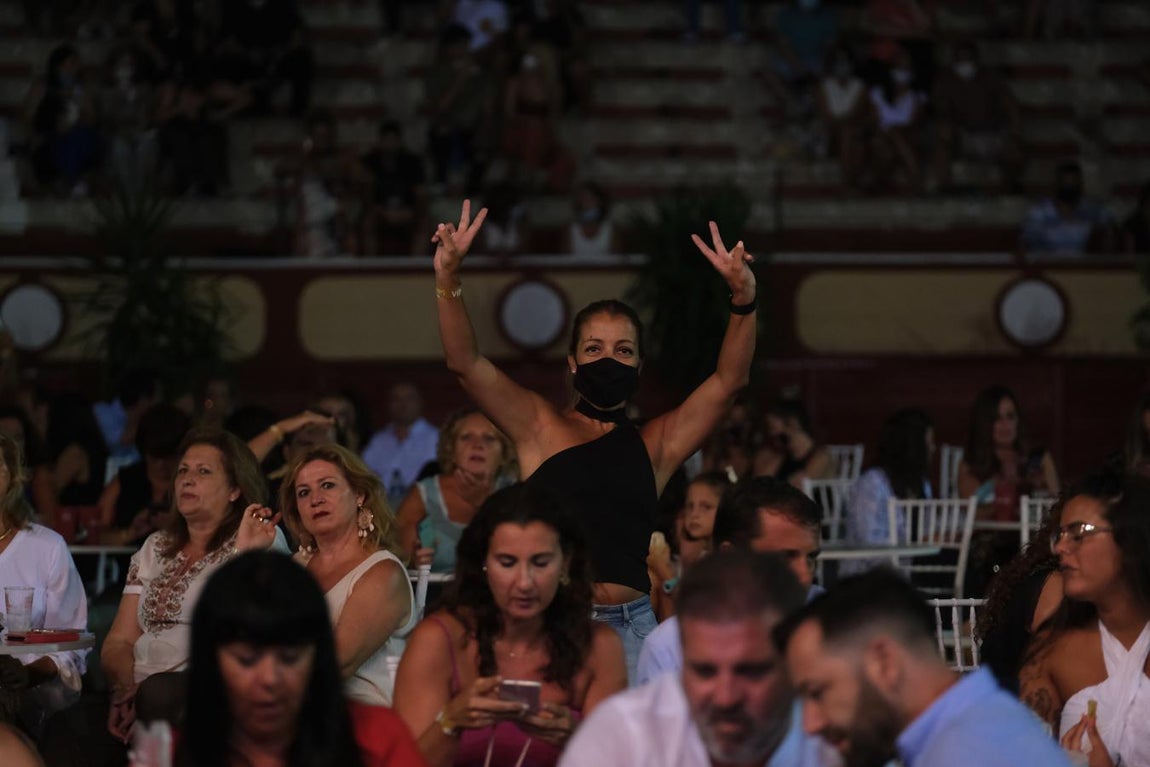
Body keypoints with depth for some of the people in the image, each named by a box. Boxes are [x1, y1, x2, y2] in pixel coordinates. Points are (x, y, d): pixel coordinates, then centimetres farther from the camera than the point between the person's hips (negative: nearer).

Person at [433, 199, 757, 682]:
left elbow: (729, 379, 9)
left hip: (630, 627, 2)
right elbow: (464, 362, 3)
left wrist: (743, 298, -7)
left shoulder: (655, 445, 17)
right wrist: (448, 278, -11)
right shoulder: (539, 427, 13)